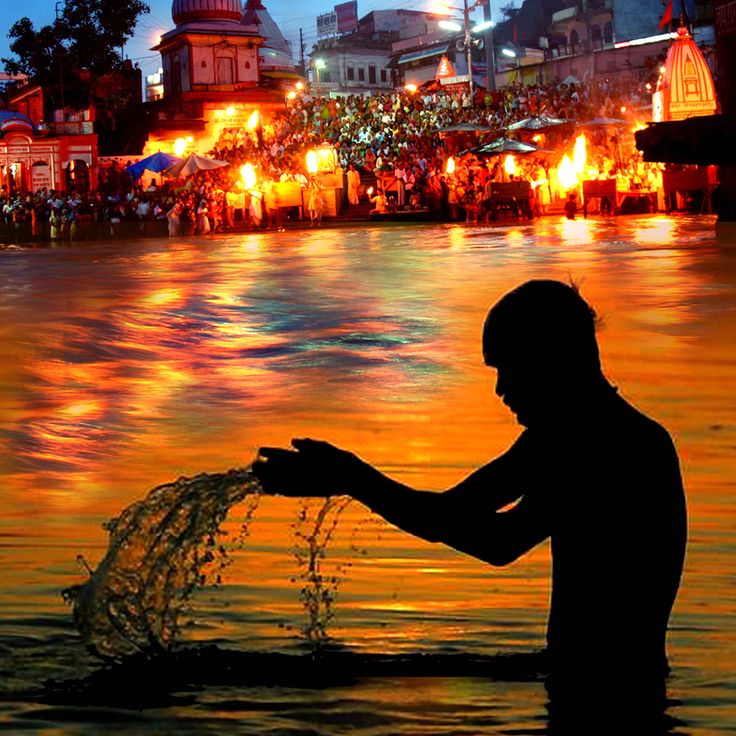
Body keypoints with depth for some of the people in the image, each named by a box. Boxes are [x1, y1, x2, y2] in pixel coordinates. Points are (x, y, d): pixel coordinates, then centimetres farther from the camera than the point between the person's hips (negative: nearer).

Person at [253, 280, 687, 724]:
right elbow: (458, 509, 12)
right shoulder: (560, 436, 9)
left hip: (619, 699, -8)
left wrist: (355, 480, -26)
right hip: (580, 684, 8)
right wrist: (352, 479, -2)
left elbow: (500, 543, -28)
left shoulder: (633, 446, -21)